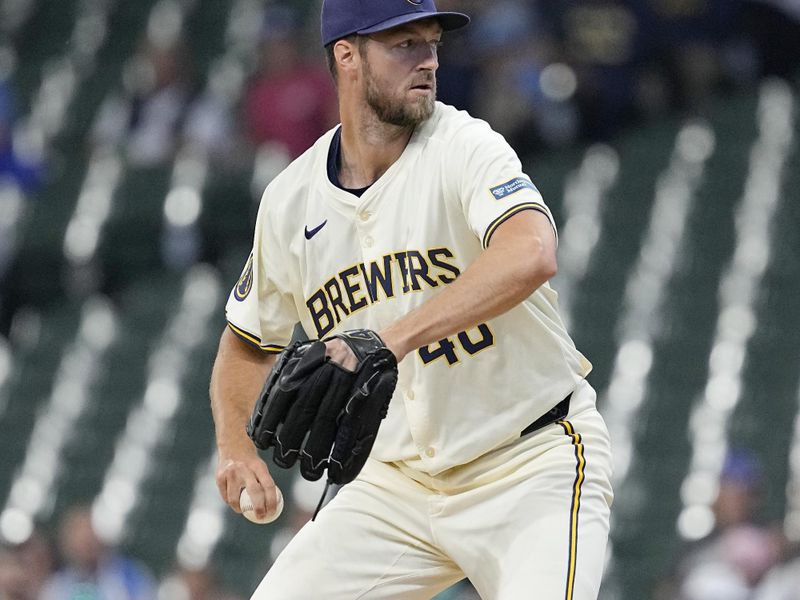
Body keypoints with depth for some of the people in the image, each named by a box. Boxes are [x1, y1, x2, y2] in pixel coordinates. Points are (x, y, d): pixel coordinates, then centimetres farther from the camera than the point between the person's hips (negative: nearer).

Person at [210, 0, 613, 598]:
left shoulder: (464, 146, -13)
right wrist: (236, 445, -3)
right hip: (400, 477, 5)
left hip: (536, 464, -5)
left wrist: (393, 339, -43)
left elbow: (531, 255, -34)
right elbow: (247, 343, 17)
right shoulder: (291, 201, 2)